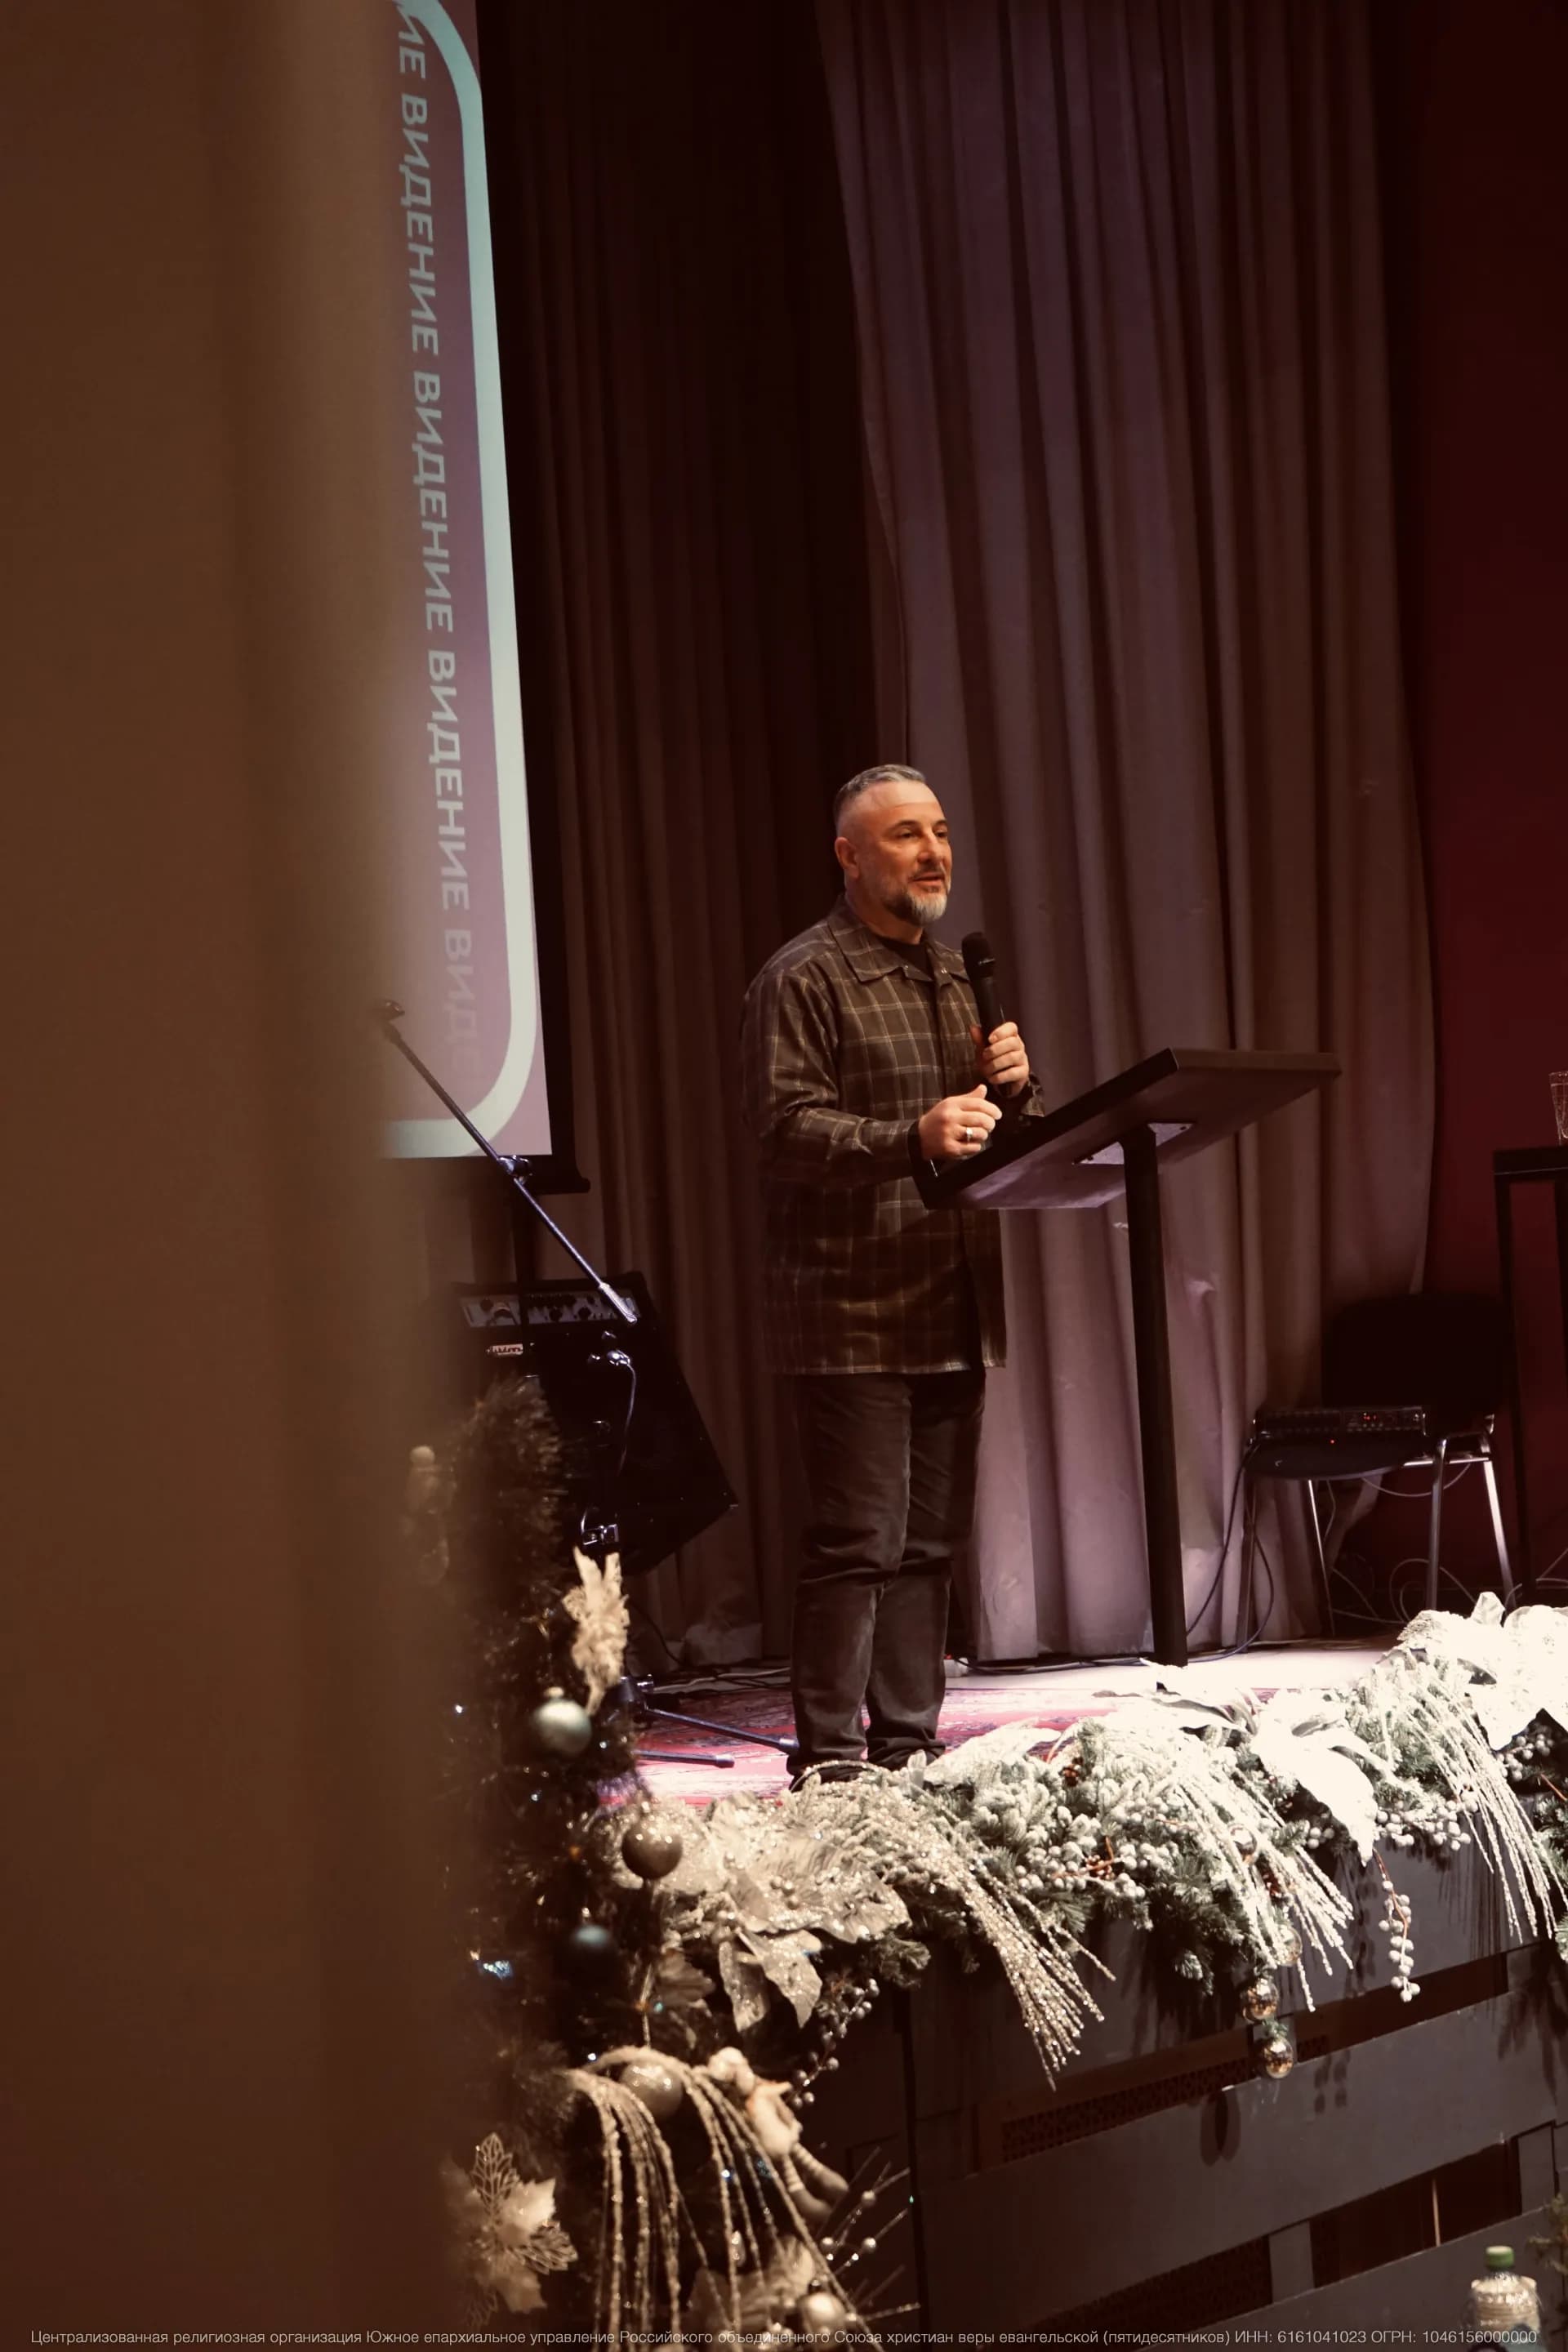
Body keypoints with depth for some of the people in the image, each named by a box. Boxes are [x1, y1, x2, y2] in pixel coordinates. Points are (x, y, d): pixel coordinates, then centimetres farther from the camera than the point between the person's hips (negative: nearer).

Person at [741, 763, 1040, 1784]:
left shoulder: (957, 975, 21)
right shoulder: (804, 979, -4)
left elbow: (1018, 1136, 25)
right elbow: (787, 1127, -15)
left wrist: (1013, 1085, 2)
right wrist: (911, 1139, -28)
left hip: (954, 1311, 8)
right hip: (852, 1311, -8)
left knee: (932, 1539, 9)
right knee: (858, 1542, -9)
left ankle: (907, 1743, 16)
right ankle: (828, 1761, -4)